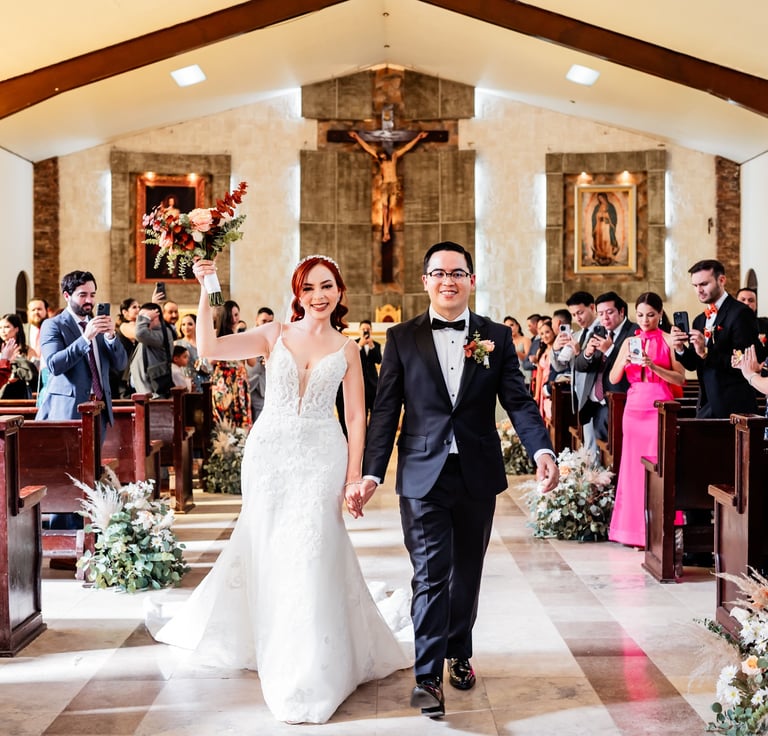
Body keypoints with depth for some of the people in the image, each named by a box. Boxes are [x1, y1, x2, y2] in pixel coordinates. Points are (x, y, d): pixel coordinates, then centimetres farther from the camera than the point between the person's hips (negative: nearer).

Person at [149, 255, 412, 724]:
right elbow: (209, 348, -7)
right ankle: (277, 650, 26)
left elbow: (357, 417, 3)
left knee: (311, 557, -3)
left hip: (321, 459, -1)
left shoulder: (346, 349, 5)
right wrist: (207, 293, -16)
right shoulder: (275, 335, 3)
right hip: (269, 454, 1)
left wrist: (354, 478, -4)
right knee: (269, 555, 6)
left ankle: (312, 674, 11)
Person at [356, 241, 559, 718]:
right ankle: (428, 676, 0)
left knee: (467, 572, 15)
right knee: (430, 575, -4)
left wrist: (542, 450, -18)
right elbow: (386, 410, 0)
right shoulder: (402, 339, 2)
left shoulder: (497, 337, 5)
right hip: (423, 477, -2)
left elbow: (519, 401, -2)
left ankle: (459, 652, 34)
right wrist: (371, 473, -7)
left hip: (478, 476, 2)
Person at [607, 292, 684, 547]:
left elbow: (680, 379, -6)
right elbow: (613, 379, 7)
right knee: (634, 467, 3)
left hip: (659, 409, -4)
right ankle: (634, 530, 10)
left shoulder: (668, 340, 1)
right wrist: (624, 362, -12)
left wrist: (653, 366, -18)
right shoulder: (629, 342, 13)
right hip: (634, 409, 4)